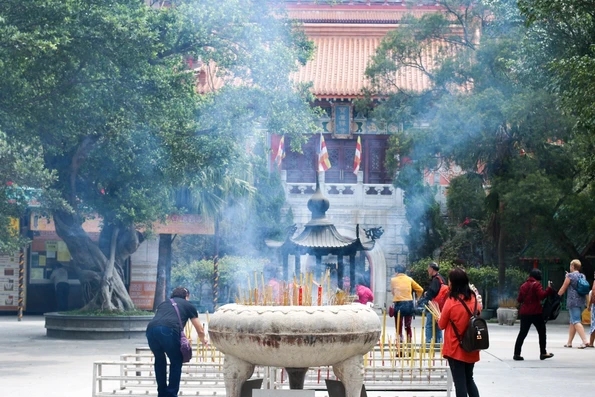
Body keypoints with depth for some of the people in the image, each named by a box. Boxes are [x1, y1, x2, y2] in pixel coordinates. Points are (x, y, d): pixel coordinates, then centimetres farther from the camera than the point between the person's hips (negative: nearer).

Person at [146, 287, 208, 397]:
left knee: (159, 359, 28)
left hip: (151, 329, 4)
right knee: (176, 362, 16)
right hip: (169, 330, -4)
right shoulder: (188, 305, 28)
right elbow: (200, 330, 35)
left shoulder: (163, 303, 38)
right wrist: (203, 340, 58)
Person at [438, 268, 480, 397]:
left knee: (459, 382, 1)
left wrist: (439, 317, 16)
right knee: (469, 380, 18)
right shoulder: (474, 299, -1)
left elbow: (442, 325, -3)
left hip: (455, 349, -5)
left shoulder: (451, 301, -15)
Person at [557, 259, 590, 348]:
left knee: (576, 321, -12)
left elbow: (563, 288, -1)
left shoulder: (570, 276, -6)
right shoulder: (583, 276, 14)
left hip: (573, 301, -7)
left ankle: (585, 341, -25)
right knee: (572, 321, 15)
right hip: (581, 301, 7)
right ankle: (569, 342, 18)